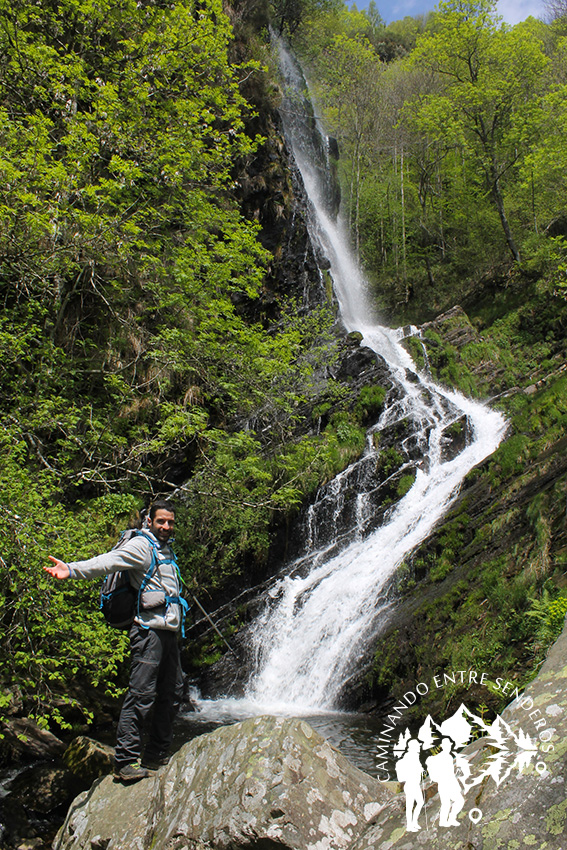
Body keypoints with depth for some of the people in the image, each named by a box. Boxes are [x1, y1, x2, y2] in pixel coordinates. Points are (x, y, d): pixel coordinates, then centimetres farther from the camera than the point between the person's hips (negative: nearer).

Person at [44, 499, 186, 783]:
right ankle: (125, 761, -4)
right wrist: (72, 569, -42)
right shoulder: (141, 545, -7)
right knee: (141, 695, -11)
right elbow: (109, 561, -25)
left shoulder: (166, 549, 19)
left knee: (172, 694, 12)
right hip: (149, 630, -9)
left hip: (169, 632, 9)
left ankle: (155, 756, 23)